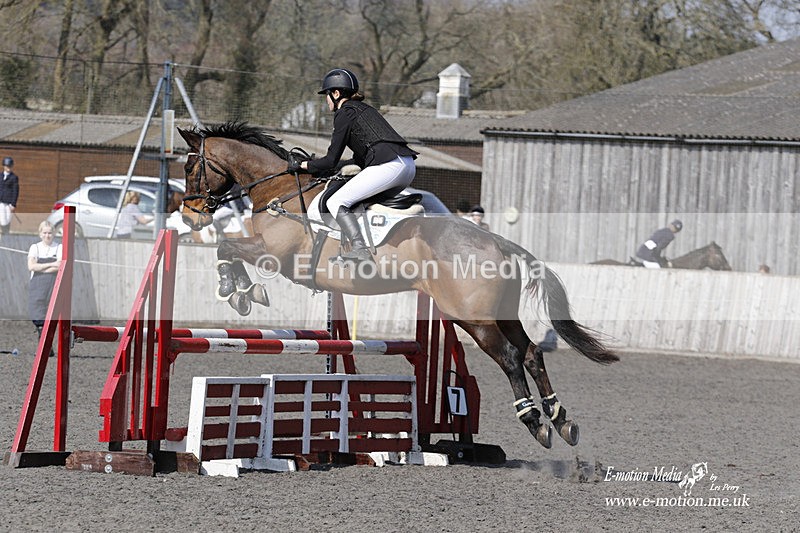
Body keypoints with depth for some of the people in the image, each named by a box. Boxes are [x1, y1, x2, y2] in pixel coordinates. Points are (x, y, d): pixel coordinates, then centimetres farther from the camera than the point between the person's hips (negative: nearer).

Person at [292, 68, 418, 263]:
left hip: (388, 165, -9)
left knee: (336, 203, -7)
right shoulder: (364, 108, 28)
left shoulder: (344, 113, 2)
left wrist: (301, 165, 12)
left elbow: (331, 161, 1)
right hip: (409, 166, 9)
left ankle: (360, 251, -25)